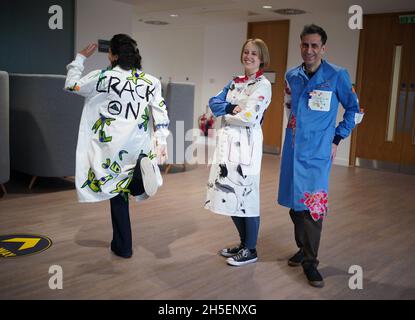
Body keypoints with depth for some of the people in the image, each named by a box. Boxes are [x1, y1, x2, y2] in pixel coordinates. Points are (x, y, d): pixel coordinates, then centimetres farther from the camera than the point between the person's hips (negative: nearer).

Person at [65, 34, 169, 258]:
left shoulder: (103, 77, -6)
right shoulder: (150, 81, 4)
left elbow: (71, 85, 6)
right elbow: (160, 113, -1)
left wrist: (81, 57, 17)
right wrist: (162, 143, 1)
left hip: (114, 147, -3)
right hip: (140, 147, 3)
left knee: (117, 191, 10)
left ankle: (123, 246, 14)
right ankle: (142, 174, -15)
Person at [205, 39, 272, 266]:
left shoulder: (263, 85, -6)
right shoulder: (235, 83, 16)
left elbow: (249, 117, -17)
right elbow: (214, 102, 7)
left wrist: (225, 116, -3)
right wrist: (231, 108, -12)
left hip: (246, 145, -7)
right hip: (227, 143, 7)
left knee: (245, 196, -2)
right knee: (230, 195, 12)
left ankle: (250, 250, 13)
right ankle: (243, 242, 28)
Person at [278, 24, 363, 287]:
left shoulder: (337, 76, -6)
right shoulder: (292, 76, 7)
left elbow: (354, 110, 4)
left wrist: (337, 139, 1)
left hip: (317, 151, -4)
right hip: (292, 149, 5)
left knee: (313, 205, -6)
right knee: (295, 203, 12)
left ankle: (310, 261, 7)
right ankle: (304, 249, 31)